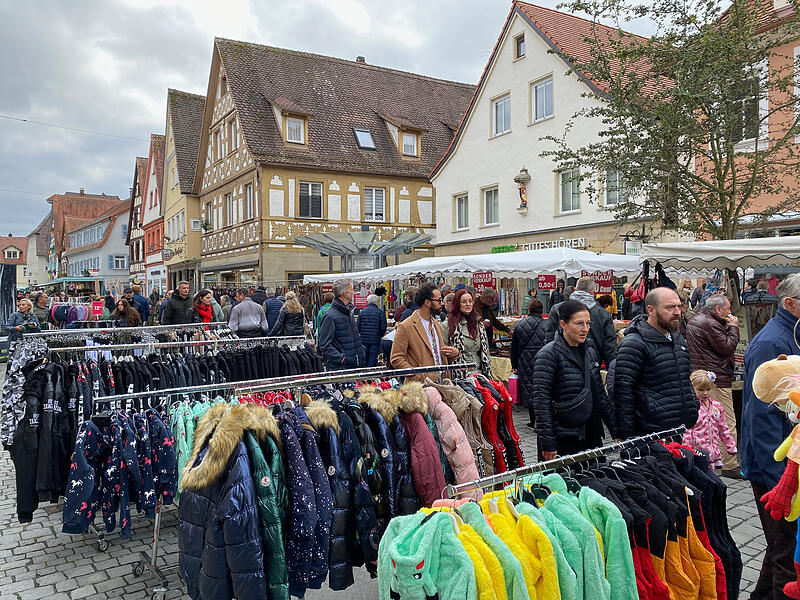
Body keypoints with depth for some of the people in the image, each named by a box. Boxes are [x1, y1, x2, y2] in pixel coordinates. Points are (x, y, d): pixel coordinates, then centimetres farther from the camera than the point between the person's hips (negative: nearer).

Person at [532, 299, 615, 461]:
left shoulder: (590, 351, 11)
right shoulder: (549, 355, -11)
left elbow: (600, 393, 17)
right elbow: (541, 401, -15)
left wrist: (616, 430, 14)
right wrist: (547, 443, -17)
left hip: (590, 436, 7)